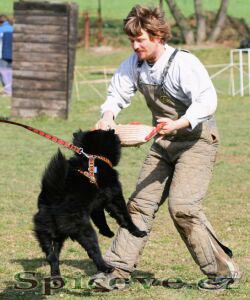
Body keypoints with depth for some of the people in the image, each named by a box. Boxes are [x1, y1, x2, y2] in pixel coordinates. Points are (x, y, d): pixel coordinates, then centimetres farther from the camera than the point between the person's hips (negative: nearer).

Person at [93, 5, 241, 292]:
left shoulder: (184, 63, -21)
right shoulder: (134, 64, 0)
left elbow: (206, 101, -30)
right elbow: (117, 92, 9)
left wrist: (178, 124, -44)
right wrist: (108, 115, -13)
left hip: (197, 141, -7)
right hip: (164, 143, 7)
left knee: (182, 206, -19)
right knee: (141, 203, 2)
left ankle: (222, 270, -7)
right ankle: (117, 271, 3)